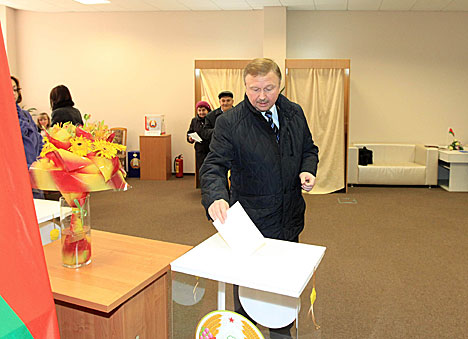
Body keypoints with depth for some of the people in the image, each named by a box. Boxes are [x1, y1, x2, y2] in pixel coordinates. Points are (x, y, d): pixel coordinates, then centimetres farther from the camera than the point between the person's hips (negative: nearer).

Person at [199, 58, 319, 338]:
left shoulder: (295, 113, 1)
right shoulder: (229, 122, -14)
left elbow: (309, 149, 14)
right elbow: (214, 165, -21)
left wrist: (308, 170, -8)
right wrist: (216, 197, -40)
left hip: (289, 218, 5)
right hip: (250, 220, -4)